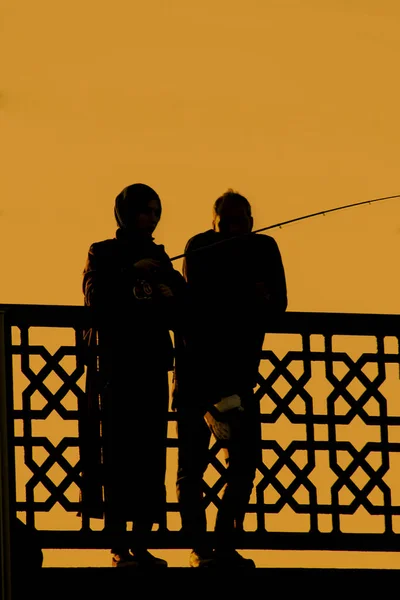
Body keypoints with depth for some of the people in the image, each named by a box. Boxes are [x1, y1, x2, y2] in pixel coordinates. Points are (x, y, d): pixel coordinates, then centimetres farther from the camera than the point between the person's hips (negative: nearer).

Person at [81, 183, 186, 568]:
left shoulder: (159, 258, 16)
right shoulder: (103, 254, 3)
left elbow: (178, 314, 14)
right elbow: (96, 300, -12)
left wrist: (171, 297, -6)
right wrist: (131, 275, -18)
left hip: (153, 366, 5)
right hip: (115, 364, -4)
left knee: (151, 454, -1)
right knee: (117, 453, -7)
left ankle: (142, 546, 0)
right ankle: (118, 547, -7)